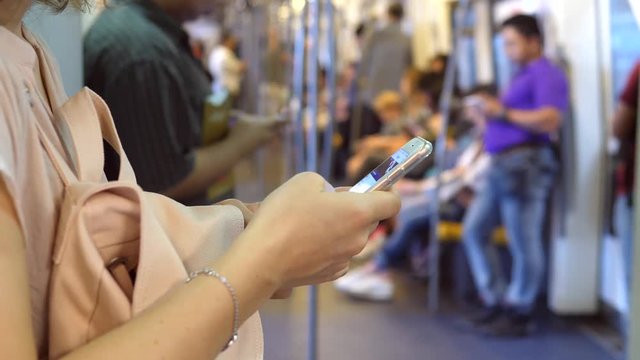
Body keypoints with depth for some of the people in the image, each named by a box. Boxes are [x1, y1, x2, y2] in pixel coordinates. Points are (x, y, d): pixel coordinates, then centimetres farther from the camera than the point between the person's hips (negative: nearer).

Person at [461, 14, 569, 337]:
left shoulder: (547, 75, -5)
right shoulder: (522, 76, 24)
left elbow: (549, 120, -18)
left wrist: (503, 112, -13)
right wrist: (489, 113, 9)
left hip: (526, 164, -10)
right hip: (501, 165, 10)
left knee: (523, 244, -4)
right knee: (474, 230, 9)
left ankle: (519, 314, 6)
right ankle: (495, 301, 18)